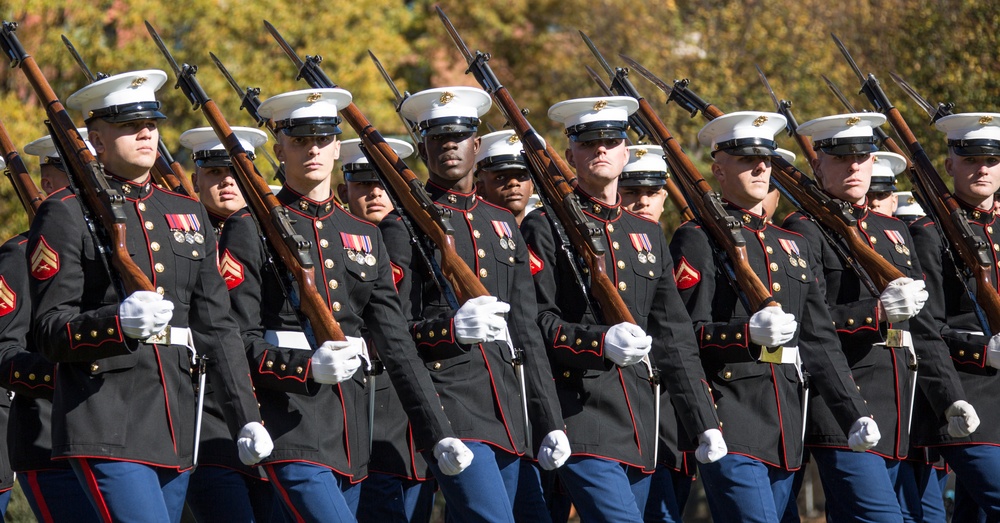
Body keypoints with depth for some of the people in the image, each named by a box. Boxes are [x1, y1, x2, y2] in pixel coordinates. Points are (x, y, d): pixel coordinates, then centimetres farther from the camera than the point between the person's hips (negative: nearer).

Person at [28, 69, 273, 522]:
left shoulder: (187, 213, 18)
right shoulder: (65, 215, -2)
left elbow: (217, 326, 18)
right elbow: (49, 332, -7)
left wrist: (246, 419, 10)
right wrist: (118, 320, -26)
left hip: (175, 433, 6)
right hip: (106, 430, -6)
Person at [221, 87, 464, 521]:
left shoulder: (364, 236, 17)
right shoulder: (251, 229, 0)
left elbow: (396, 344, 13)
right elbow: (238, 339, -7)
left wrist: (439, 434, 5)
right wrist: (307, 367, -25)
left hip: (351, 431, 6)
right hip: (291, 429, -6)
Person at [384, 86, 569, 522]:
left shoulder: (502, 224, 20)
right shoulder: (405, 224, 0)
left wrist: (550, 422, 14)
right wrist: (451, 328, -25)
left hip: (507, 417, 7)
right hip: (449, 411, -7)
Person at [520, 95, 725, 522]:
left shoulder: (648, 235, 20)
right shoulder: (546, 228, 1)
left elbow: (674, 337, 19)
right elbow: (533, 321, -8)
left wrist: (704, 423, 12)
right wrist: (599, 341, -25)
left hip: (640, 432, 7)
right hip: (582, 420, -7)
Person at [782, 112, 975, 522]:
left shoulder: (892, 232, 21)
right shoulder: (804, 231, -3)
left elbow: (921, 328, 21)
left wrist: (950, 397, 12)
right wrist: (877, 311, -27)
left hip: (895, 418, 7)